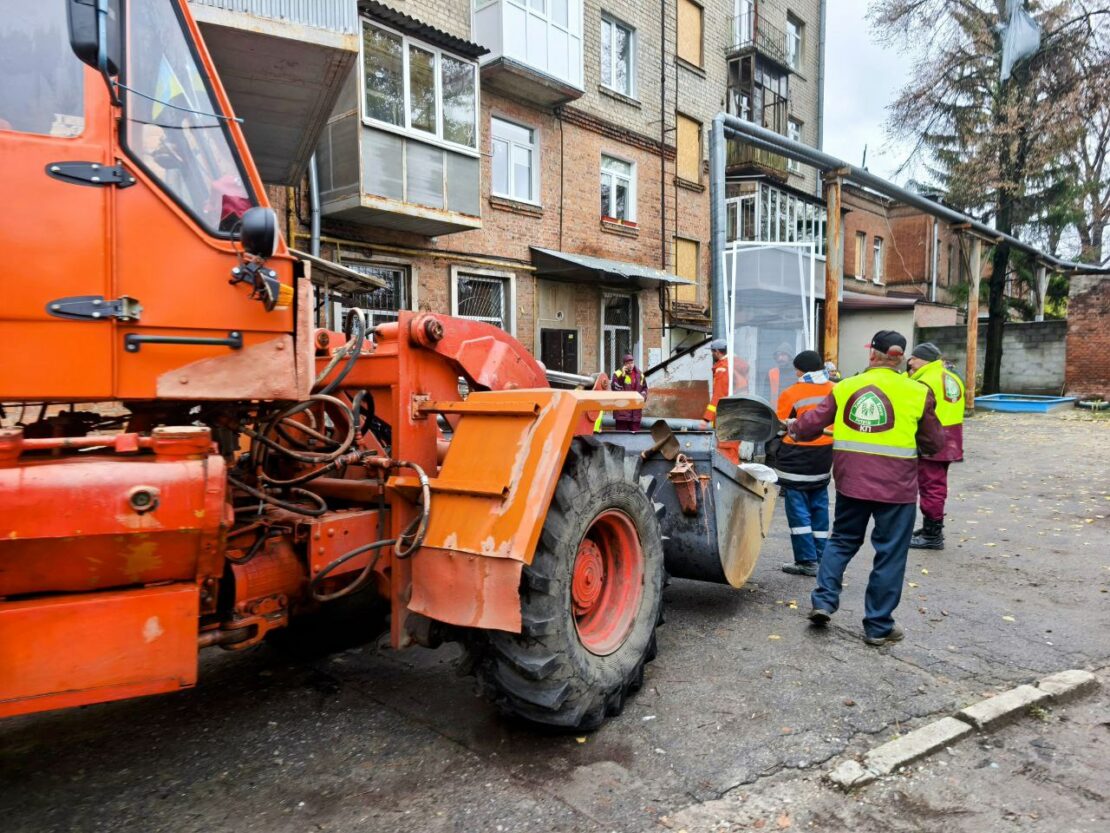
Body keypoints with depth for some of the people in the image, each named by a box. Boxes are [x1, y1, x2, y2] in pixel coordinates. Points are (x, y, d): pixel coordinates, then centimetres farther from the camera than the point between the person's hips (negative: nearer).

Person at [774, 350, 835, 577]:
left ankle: (806, 561, 0)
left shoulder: (791, 393, -12)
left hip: (796, 459, -6)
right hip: (824, 460, 6)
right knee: (819, 507, 15)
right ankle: (821, 557, 21)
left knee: (798, 509, 1)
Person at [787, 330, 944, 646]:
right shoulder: (917, 393, -4)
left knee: (842, 540, 22)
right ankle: (878, 626, 17)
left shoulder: (845, 387, 2)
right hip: (896, 486, -3)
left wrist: (794, 427, 27)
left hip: (851, 480, 3)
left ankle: (823, 601, 15)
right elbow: (934, 443, 5)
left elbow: (813, 422, 6)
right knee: (890, 554, 9)